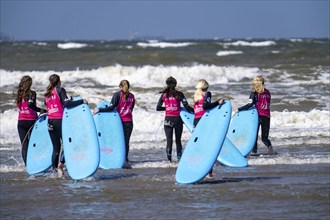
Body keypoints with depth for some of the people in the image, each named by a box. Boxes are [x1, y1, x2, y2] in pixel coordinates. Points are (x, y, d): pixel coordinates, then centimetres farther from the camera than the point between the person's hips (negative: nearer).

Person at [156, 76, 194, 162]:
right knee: (178, 140, 10)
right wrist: (194, 111, 5)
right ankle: (179, 158, 10)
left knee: (169, 140, 4)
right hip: (177, 119, -1)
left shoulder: (164, 95, 1)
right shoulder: (179, 94, -5)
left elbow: (158, 108, 5)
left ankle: (169, 158, -5)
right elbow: (187, 107, -10)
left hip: (168, 119, 1)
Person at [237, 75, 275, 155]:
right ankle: (269, 146, -19)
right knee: (264, 137, 9)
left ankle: (254, 151, 6)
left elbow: (250, 104, -16)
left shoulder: (254, 93, -8)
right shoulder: (267, 92, 8)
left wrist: (239, 109, -9)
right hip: (267, 116, 4)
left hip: (258, 115, -4)